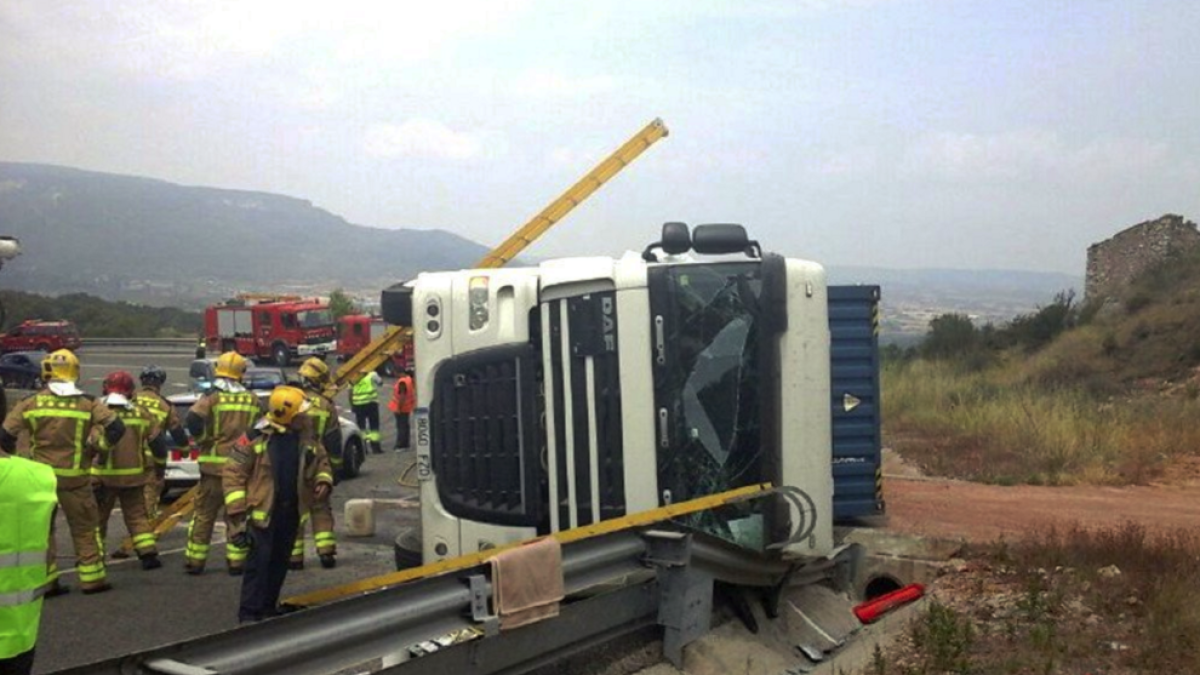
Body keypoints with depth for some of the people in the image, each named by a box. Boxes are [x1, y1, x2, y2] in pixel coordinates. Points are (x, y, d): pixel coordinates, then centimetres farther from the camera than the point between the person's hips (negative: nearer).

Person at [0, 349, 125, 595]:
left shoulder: (32, 402, -2)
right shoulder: (88, 403, -4)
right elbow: (116, 427, -9)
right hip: (75, 477, -1)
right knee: (84, 528, 10)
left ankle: (45, 581, 15)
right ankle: (92, 579, 13)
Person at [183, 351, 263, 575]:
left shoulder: (213, 397, -6)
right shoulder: (253, 400, 4)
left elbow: (193, 419, -20)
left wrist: (202, 439, -5)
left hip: (214, 465, -2)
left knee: (204, 515, 9)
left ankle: (195, 561, 15)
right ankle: (236, 562, 9)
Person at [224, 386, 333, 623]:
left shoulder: (306, 438, 4)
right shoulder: (254, 437, -13)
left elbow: (321, 462, 18)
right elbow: (233, 473, -11)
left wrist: (324, 481, -5)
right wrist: (238, 512, -15)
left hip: (291, 512, 6)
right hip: (262, 511, -6)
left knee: (279, 562, 13)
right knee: (259, 561, -8)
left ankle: (268, 608, 27)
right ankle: (249, 614, -1)